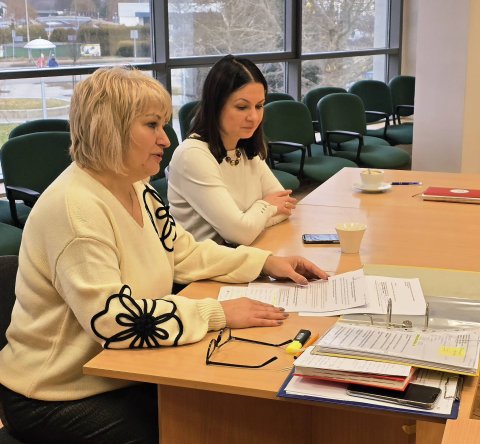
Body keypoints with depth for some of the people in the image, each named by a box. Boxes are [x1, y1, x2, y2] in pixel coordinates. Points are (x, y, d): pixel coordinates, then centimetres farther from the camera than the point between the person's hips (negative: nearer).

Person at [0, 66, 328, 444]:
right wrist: (218, 313, -27)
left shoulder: (138, 190, 4)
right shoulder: (74, 207, -25)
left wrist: (266, 262, 2)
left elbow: (185, 254, 13)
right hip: (59, 398, -8)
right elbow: (111, 318, -31)